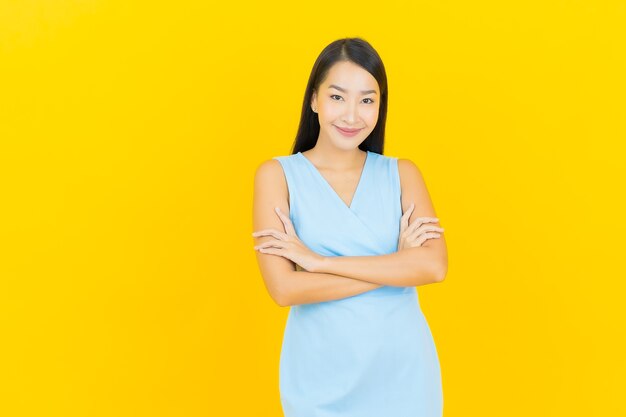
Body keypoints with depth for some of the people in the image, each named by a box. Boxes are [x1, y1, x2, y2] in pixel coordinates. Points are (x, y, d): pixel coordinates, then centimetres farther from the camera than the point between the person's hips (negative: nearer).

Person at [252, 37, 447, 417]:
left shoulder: (402, 174, 0)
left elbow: (434, 266, -14)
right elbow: (284, 288, -16)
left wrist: (320, 261, -18)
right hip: (322, 374, -2)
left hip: (404, 367, 2)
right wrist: (397, 265, -14)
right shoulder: (277, 174, -6)